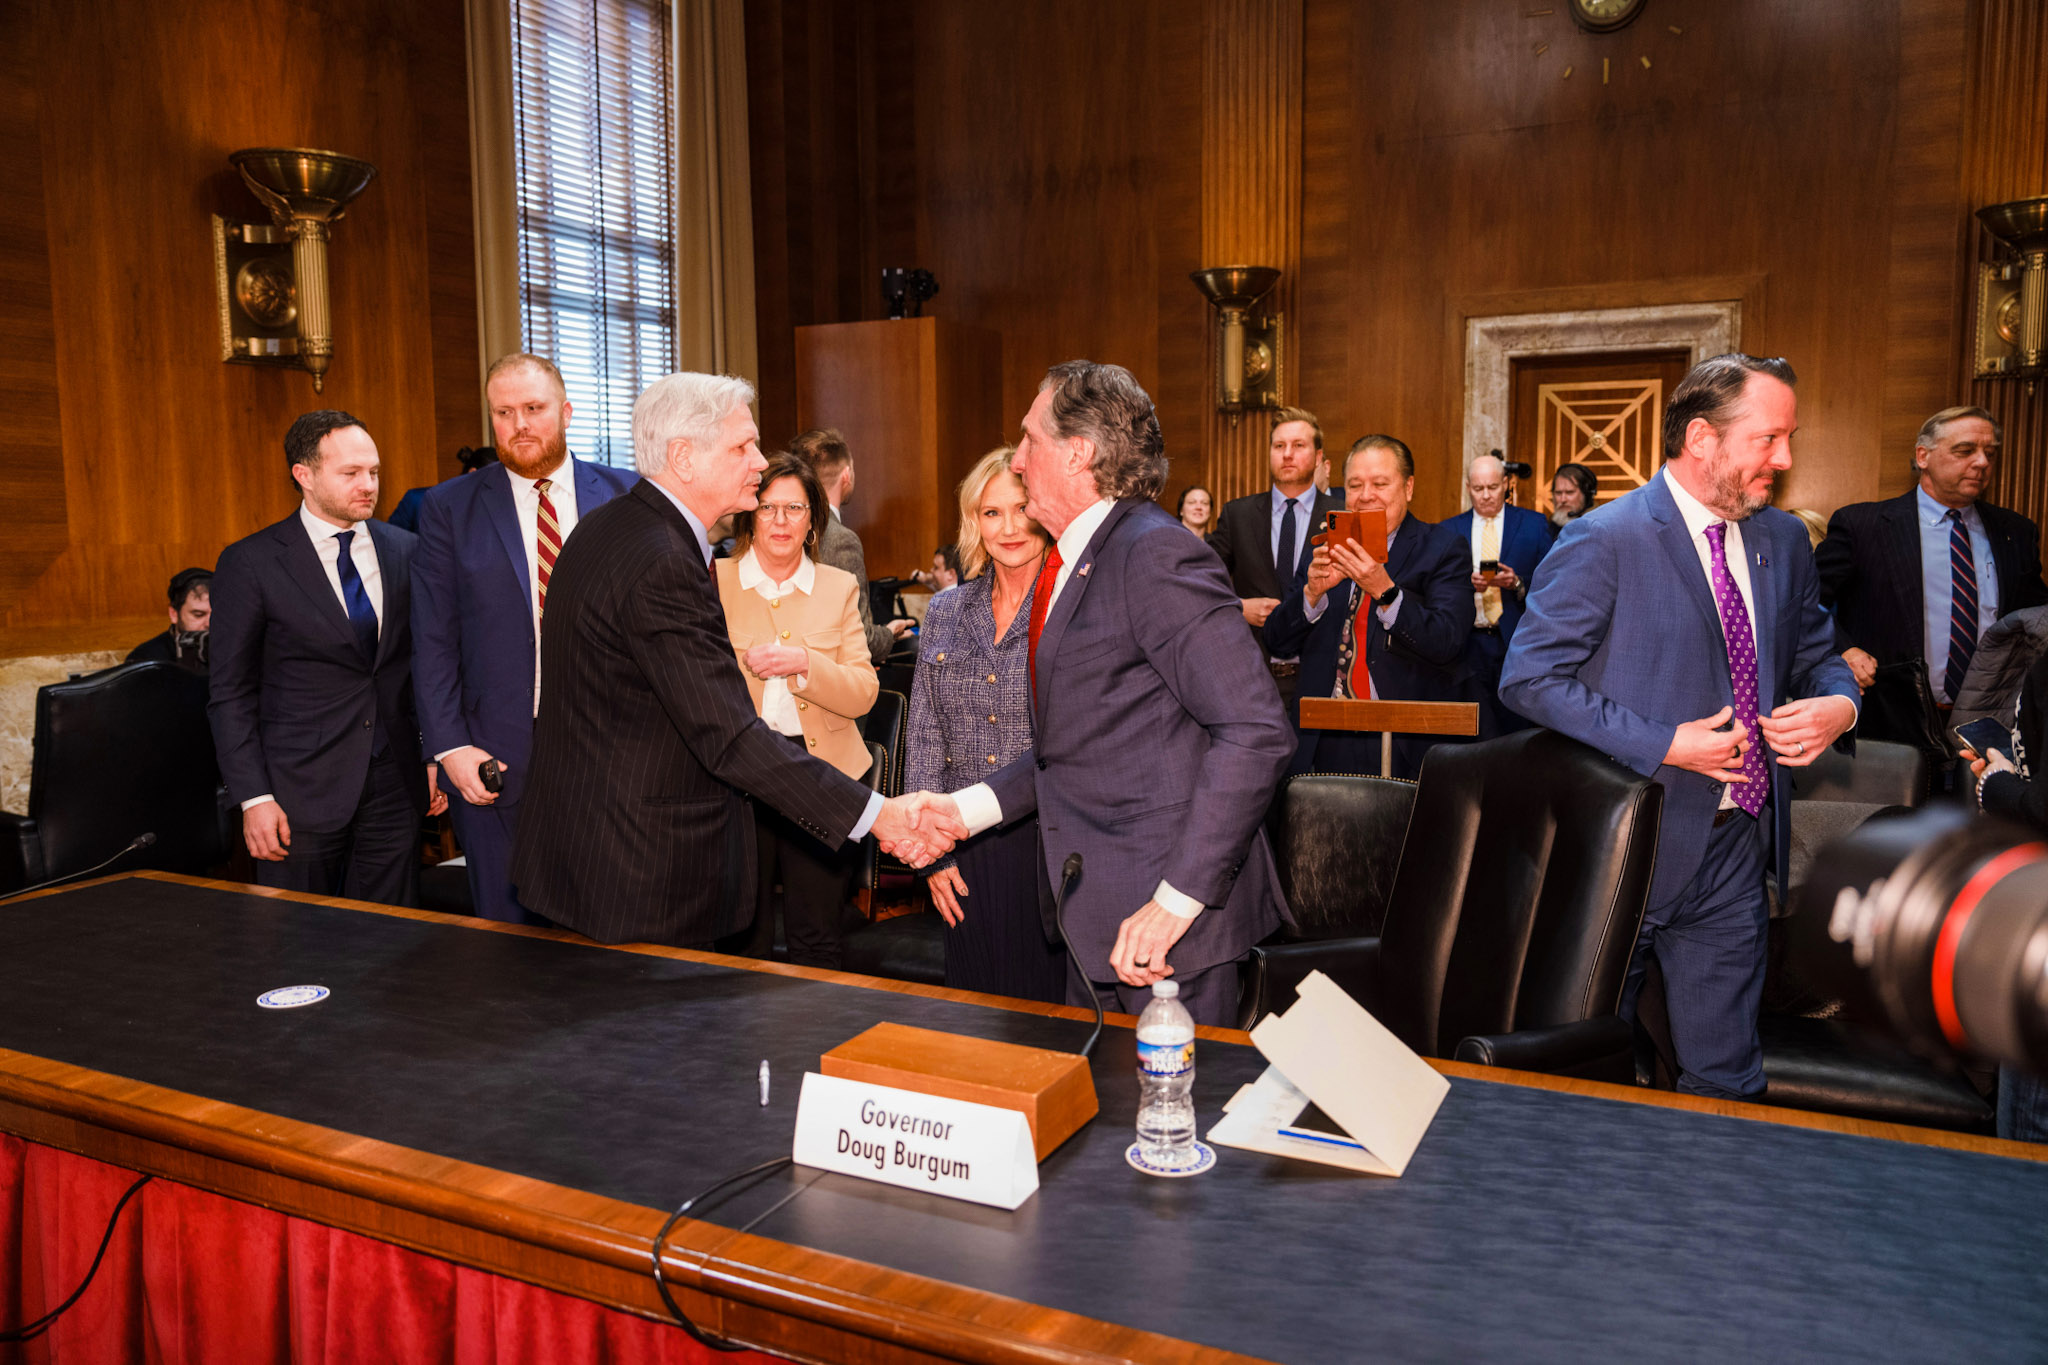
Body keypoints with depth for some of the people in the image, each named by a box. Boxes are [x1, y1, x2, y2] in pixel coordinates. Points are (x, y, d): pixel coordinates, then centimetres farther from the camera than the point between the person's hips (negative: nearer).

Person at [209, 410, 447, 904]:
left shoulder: (405, 551, 6)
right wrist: (254, 797, -9)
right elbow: (231, 694, -3)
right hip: (300, 790, -3)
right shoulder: (250, 563, -4)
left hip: (395, 788, 3)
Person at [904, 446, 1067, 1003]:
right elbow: (924, 737, 10)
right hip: (966, 851, 4)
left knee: (1051, 999, 5)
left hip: (1052, 845, -3)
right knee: (975, 1002, 13)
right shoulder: (945, 613, 8)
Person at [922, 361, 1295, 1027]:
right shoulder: (1073, 565, 14)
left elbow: (1256, 730, -25)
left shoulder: (1155, 555, -17)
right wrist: (964, 809, 7)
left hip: (1165, 922, -9)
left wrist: (1177, 899, -25)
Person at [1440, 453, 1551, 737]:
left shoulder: (1533, 525, 7)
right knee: (1476, 732, -2)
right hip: (1469, 646, 1)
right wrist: (1467, 584, -12)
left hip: (1517, 642, -1)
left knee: (1516, 731, 0)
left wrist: (1518, 583, -14)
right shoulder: (1449, 531, 10)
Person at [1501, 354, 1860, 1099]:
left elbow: (1815, 656, 20)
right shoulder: (1603, 541, -13)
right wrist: (1664, 745, -20)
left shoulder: (1783, 541, 9)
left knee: (1725, 1078, 14)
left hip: (1735, 846, 6)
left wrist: (1837, 703, -5)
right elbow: (1529, 678, -16)